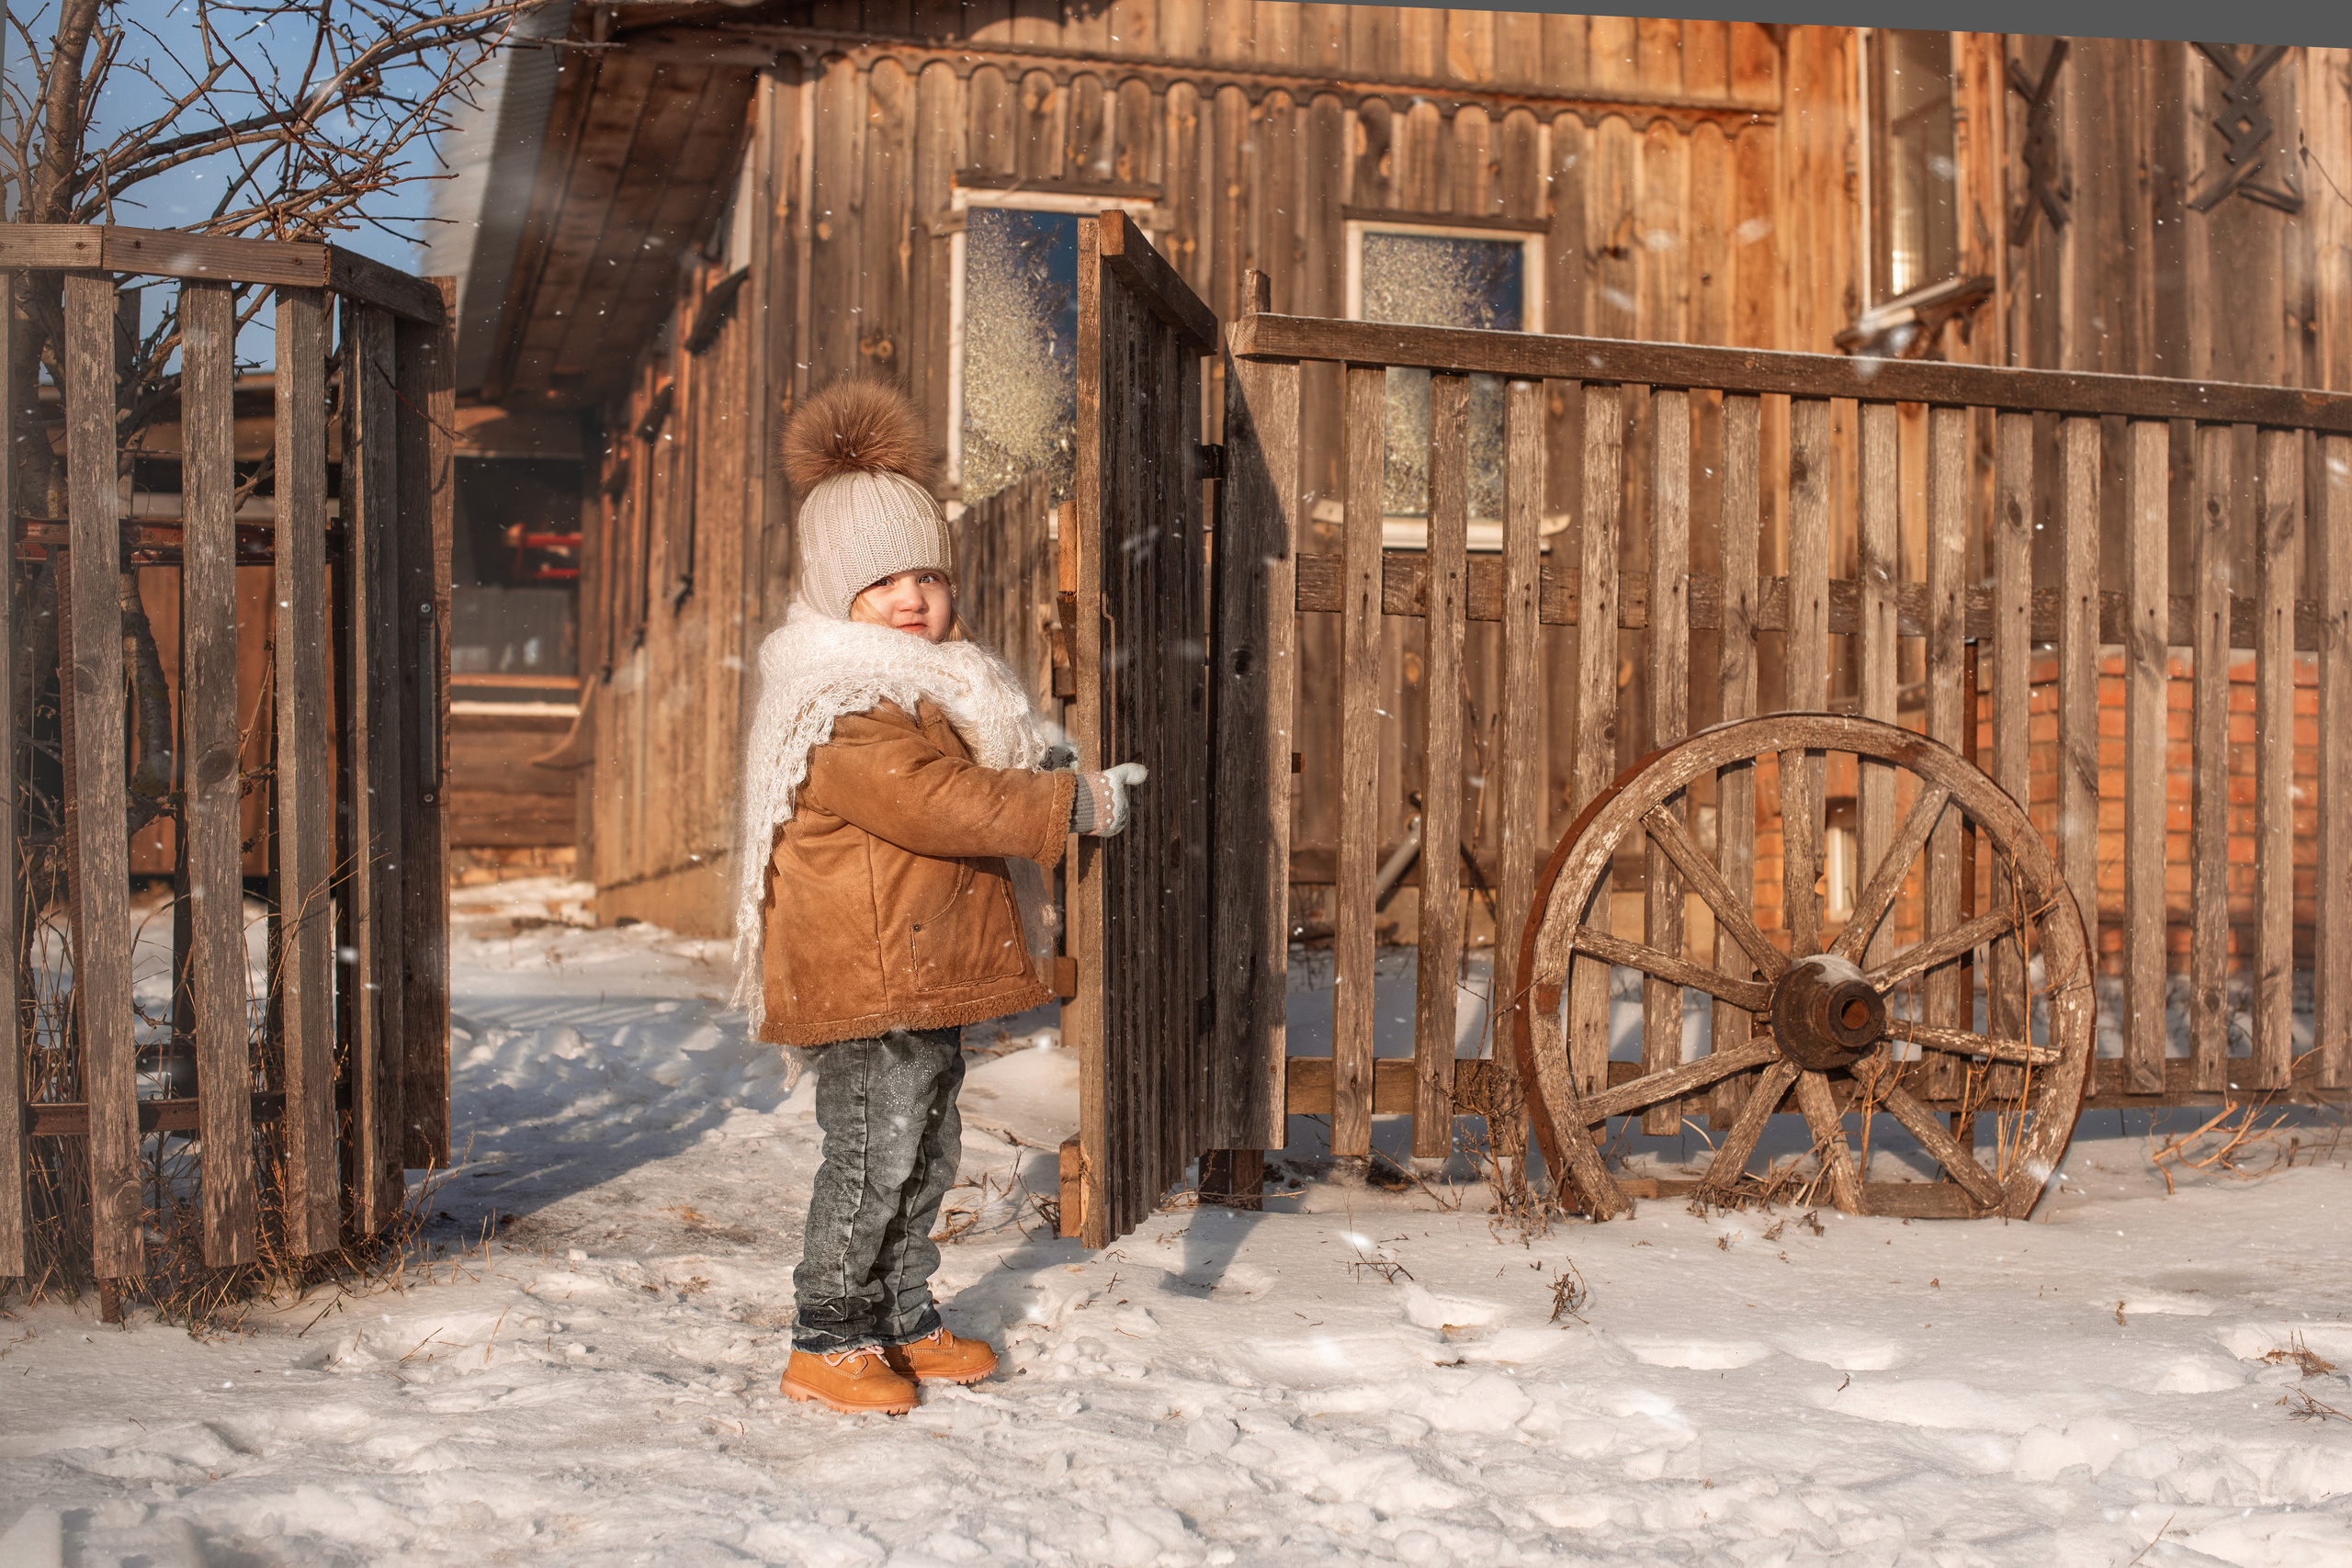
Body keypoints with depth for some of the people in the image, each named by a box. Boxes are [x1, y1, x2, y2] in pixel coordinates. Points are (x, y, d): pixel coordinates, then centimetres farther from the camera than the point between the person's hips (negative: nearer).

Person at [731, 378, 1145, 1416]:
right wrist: (1075, 805, -25)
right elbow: (935, 801, -28)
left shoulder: (934, 683, 15)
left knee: (928, 1149, 17)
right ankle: (827, 1344, 8)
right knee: (874, 1154, -5)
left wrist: (1046, 777, 2)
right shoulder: (842, 709, -18)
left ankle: (904, 1321, 30)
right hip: (866, 975, -10)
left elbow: (982, 777, 25)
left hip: (930, 965, 10)